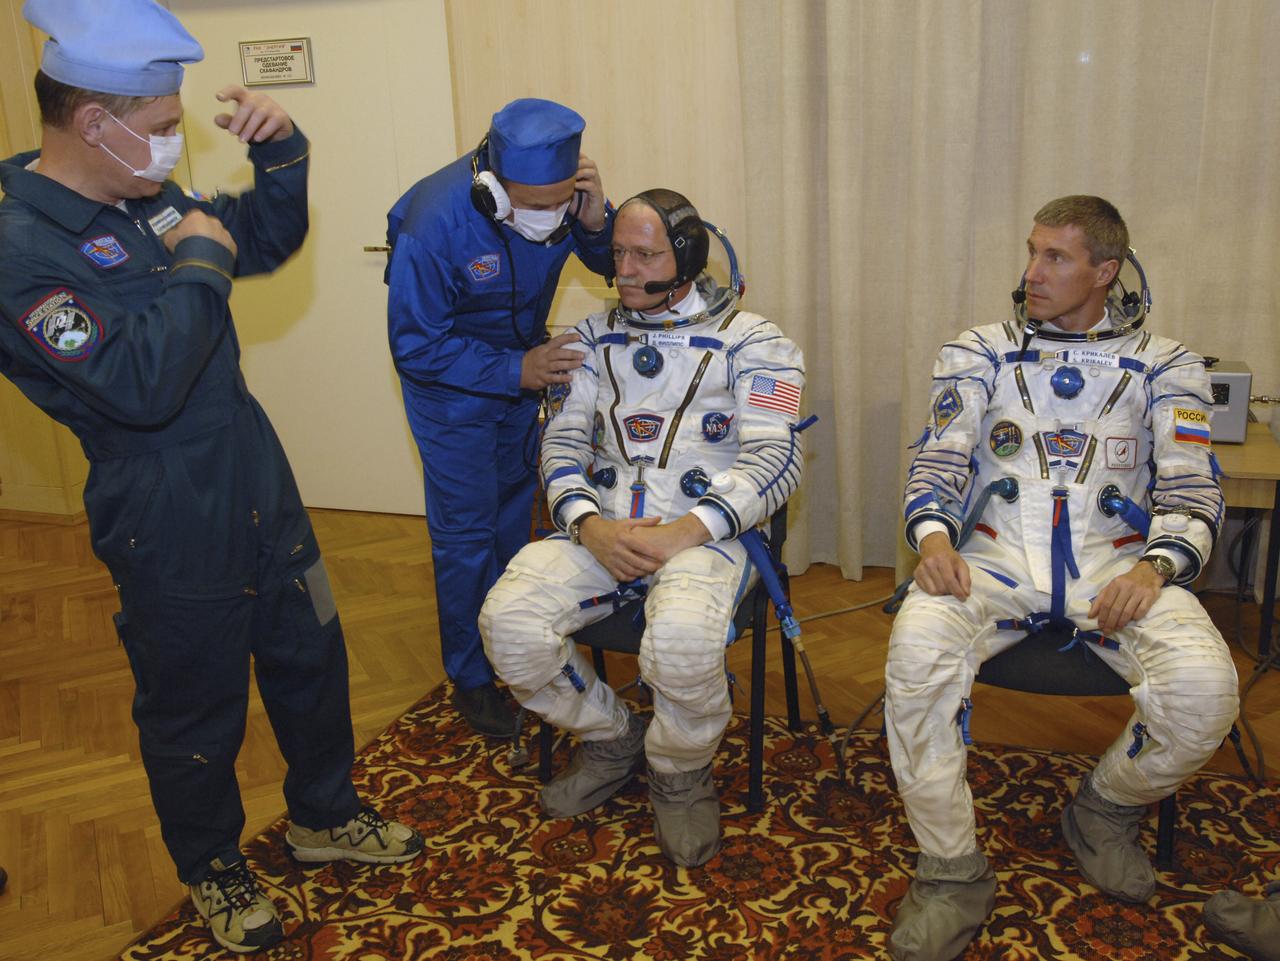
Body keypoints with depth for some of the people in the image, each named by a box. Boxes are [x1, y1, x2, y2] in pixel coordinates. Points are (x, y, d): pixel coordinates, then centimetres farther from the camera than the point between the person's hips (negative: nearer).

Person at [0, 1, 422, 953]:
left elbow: (270, 239, 16)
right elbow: (142, 383, -31)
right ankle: (213, 867, 38)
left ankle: (324, 814, 43)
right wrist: (200, 263, -20)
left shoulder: (146, 201, 4)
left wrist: (281, 151, -1)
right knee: (196, 711, 12)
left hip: (260, 485, 8)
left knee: (310, 657, 20)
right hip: (172, 526, -8)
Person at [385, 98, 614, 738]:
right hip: (450, 380, -5)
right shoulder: (436, 224, -35)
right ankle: (471, 676, 18)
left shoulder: (566, 193, -22)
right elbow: (415, 346, -27)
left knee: (515, 511, 18)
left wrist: (595, 221, -32)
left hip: (524, 360, 6)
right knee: (465, 529, -2)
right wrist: (515, 371, -33)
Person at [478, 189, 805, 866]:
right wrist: (590, 526, -10)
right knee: (509, 621, -22)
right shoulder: (596, 339, 17)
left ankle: (680, 772, 0)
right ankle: (611, 740, 8)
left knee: (682, 641, -37)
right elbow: (562, 441, 11)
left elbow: (773, 461, -6)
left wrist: (682, 534, -19)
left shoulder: (750, 340, 3)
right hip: (603, 527, 4)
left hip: (708, 531, -4)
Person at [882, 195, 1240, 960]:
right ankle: (953, 875, -15)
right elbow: (939, 461, 6)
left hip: (1114, 562, 1)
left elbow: (1192, 491, 5)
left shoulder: (1164, 366, 13)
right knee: (918, 647, -33)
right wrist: (933, 534, -17)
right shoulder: (980, 354, 15)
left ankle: (1106, 813, 6)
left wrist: (1156, 566, -16)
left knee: (1203, 686, -29)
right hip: (997, 555, 0)